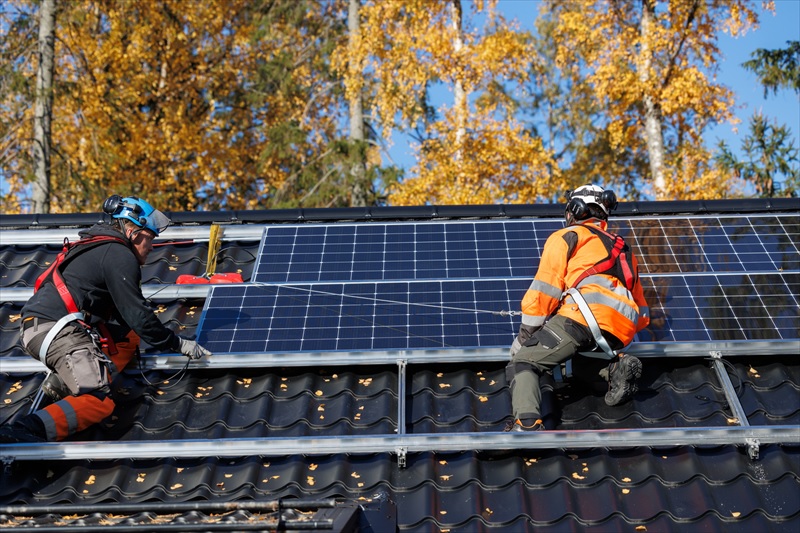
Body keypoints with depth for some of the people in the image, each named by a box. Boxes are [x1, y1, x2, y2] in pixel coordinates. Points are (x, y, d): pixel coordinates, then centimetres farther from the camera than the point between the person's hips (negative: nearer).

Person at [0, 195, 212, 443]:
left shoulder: (99, 248, 26)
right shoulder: (120, 256, -4)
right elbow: (137, 314, -6)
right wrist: (177, 344, 4)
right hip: (57, 329, -10)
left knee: (129, 337, 17)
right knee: (98, 401, -21)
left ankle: (62, 380, 0)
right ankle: (24, 431, -41)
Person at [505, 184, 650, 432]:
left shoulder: (565, 237, 18)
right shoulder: (622, 249, 37)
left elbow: (544, 290, 7)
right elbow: (642, 313, 36)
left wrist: (524, 336, 13)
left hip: (584, 315, -6)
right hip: (621, 333, 6)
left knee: (523, 363, -2)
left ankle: (527, 422, -31)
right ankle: (617, 365, 0)